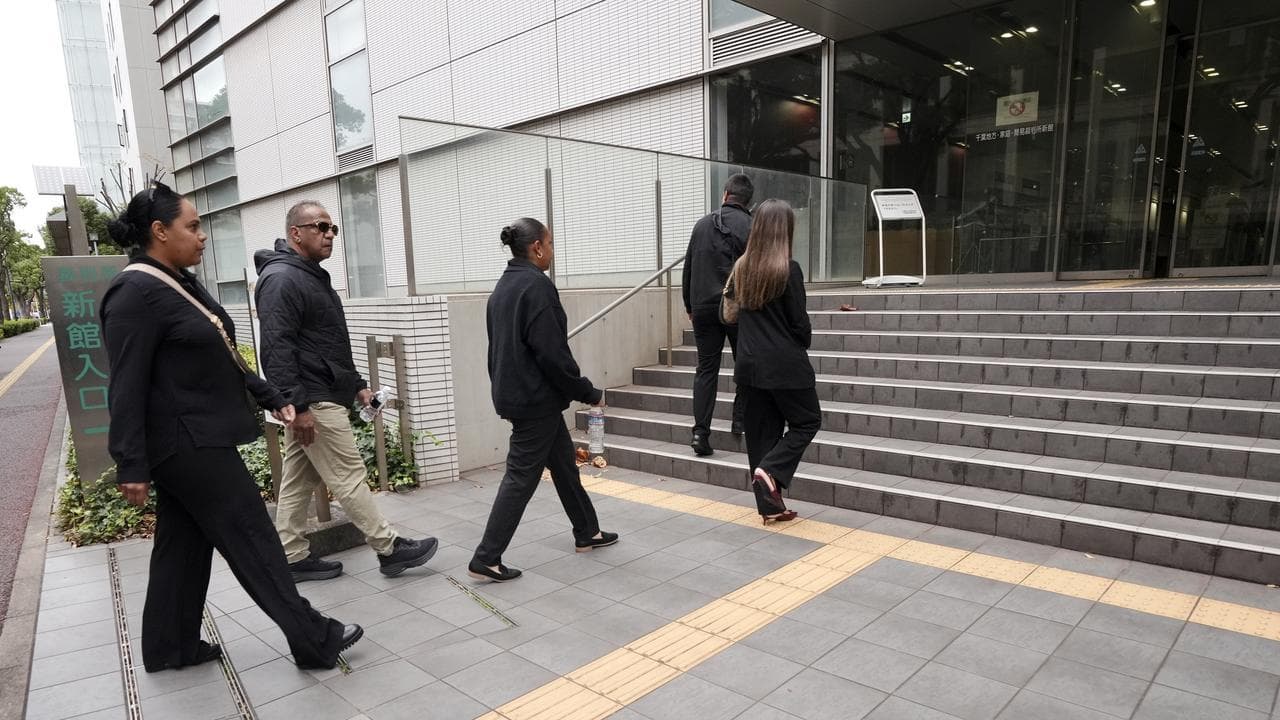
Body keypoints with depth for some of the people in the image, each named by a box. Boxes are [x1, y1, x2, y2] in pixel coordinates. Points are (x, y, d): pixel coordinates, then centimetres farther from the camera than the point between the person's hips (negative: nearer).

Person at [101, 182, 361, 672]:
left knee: (184, 545, 18)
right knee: (252, 540, -2)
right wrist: (131, 467, -20)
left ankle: (168, 647, 33)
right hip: (189, 444, -10)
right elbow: (126, 388, -20)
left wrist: (270, 398, 16)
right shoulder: (136, 294, -18)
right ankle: (314, 640, 8)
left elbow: (219, 359, 18)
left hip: (194, 440, 10)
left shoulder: (182, 284, 11)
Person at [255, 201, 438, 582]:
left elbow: (332, 344, 24)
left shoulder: (312, 277, 19)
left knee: (298, 482, 14)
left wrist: (356, 383, 19)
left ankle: (292, 558, 23)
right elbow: (276, 349, -22)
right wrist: (298, 405, -26)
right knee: (349, 477, -3)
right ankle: (390, 549, 6)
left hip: (312, 400, 10)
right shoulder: (281, 279, -15)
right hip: (314, 402, -10)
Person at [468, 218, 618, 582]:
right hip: (536, 398, -10)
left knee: (564, 463, 19)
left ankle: (587, 533, 32)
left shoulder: (504, 285, 12)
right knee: (521, 476, -1)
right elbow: (552, 353, -22)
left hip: (513, 393, 10)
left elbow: (501, 346, 17)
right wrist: (588, 392, -12)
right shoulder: (537, 285, -17)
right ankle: (486, 559, 6)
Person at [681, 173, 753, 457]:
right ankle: (741, 420, 13)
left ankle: (700, 431, 0)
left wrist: (689, 305, 21)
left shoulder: (702, 224, 9)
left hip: (703, 308, 3)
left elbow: (688, 268, 13)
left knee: (706, 369, 6)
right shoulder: (749, 226, -4)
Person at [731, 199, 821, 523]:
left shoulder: (742, 268, 4)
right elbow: (800, 322, -9)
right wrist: (801, 347, 9)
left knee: (760, 432, 11)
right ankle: (769, 470, -4)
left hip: (749, 363, 6)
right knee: (807, 422, 14)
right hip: (784, 364, -6)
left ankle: (770, 506, 17)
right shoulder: (788, 269, -13)